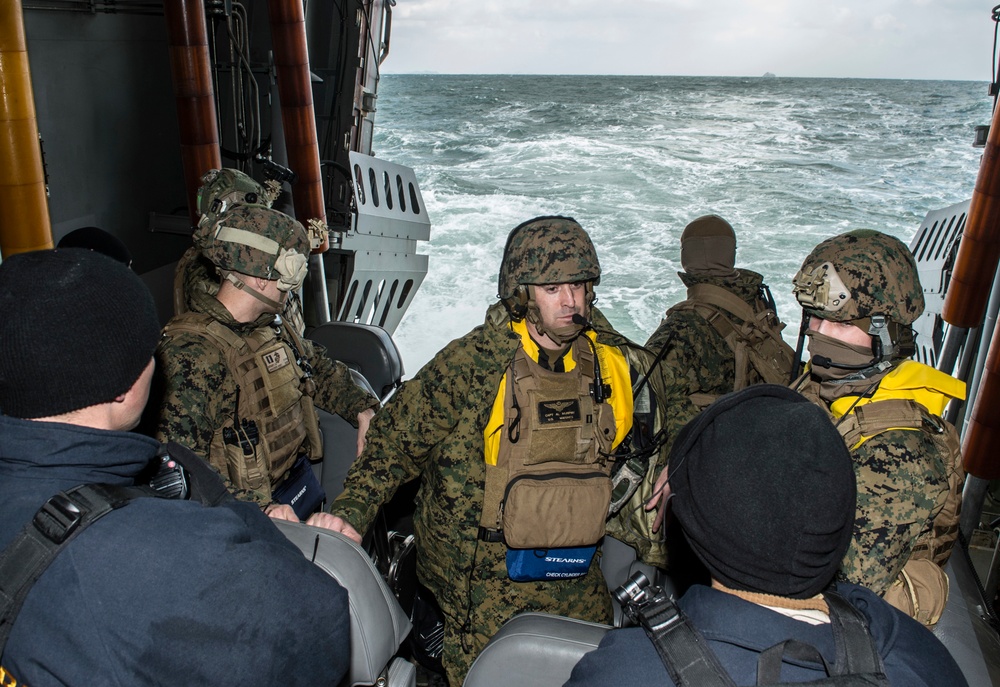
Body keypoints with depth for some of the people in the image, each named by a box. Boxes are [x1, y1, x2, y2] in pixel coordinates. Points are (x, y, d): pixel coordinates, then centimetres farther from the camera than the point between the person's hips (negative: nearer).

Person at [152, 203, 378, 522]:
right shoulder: (191, 352, -20)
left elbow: (321, 369, 23)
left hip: (303, 481, 8)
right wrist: (259, 510, -33)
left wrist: (364, 411, 6)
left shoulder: (272, 328, 7)